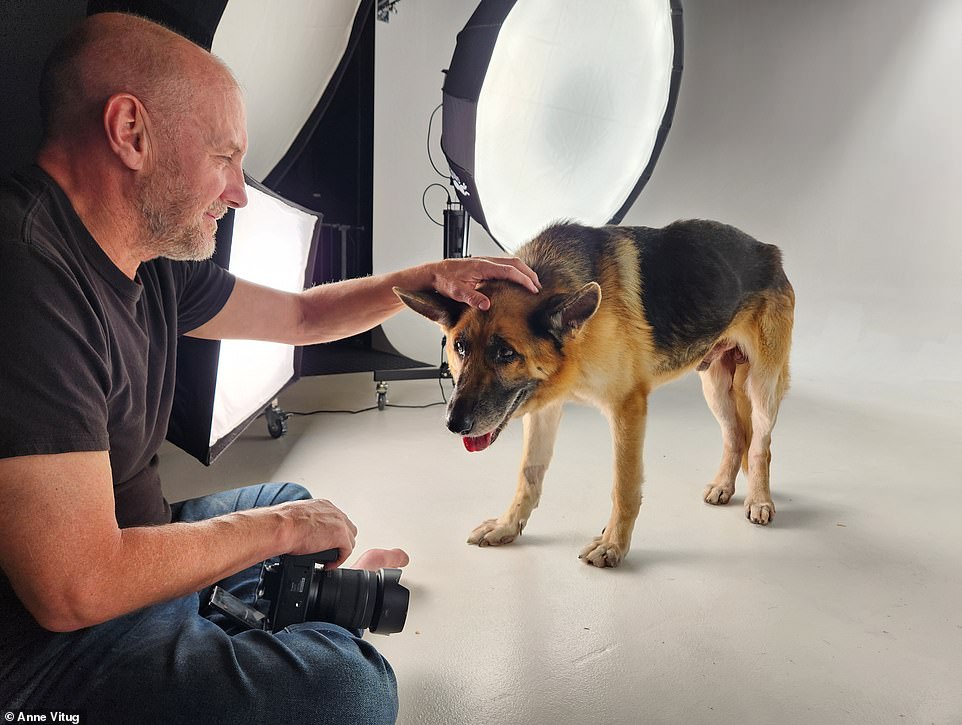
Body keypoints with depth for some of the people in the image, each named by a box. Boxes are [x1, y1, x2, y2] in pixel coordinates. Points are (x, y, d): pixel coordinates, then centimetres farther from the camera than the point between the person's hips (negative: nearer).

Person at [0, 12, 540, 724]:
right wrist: (278, 528, -17)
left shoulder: (150, 259, 0)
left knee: (292, 501, 24)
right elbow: (75, 588, -31)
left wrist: (429, 277, 8)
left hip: (126, 544, 9)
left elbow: (300, 314, 15)